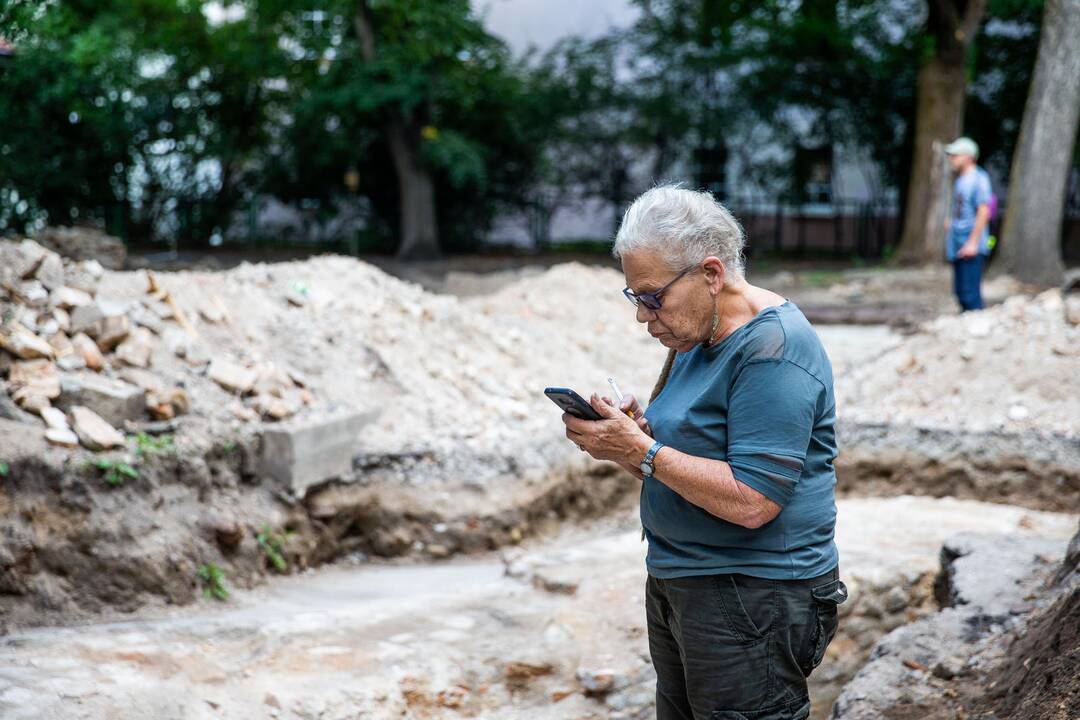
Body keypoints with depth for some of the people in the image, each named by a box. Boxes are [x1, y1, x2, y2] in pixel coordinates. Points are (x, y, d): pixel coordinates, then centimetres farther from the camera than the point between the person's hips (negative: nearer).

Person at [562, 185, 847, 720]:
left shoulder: (774, 350, -18)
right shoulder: (697, 338, 12)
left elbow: (750, 503, -25)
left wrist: (641, 450, -21)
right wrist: (636, 431, -4)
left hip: (752, 601, -9)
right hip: (676, 586, 9)